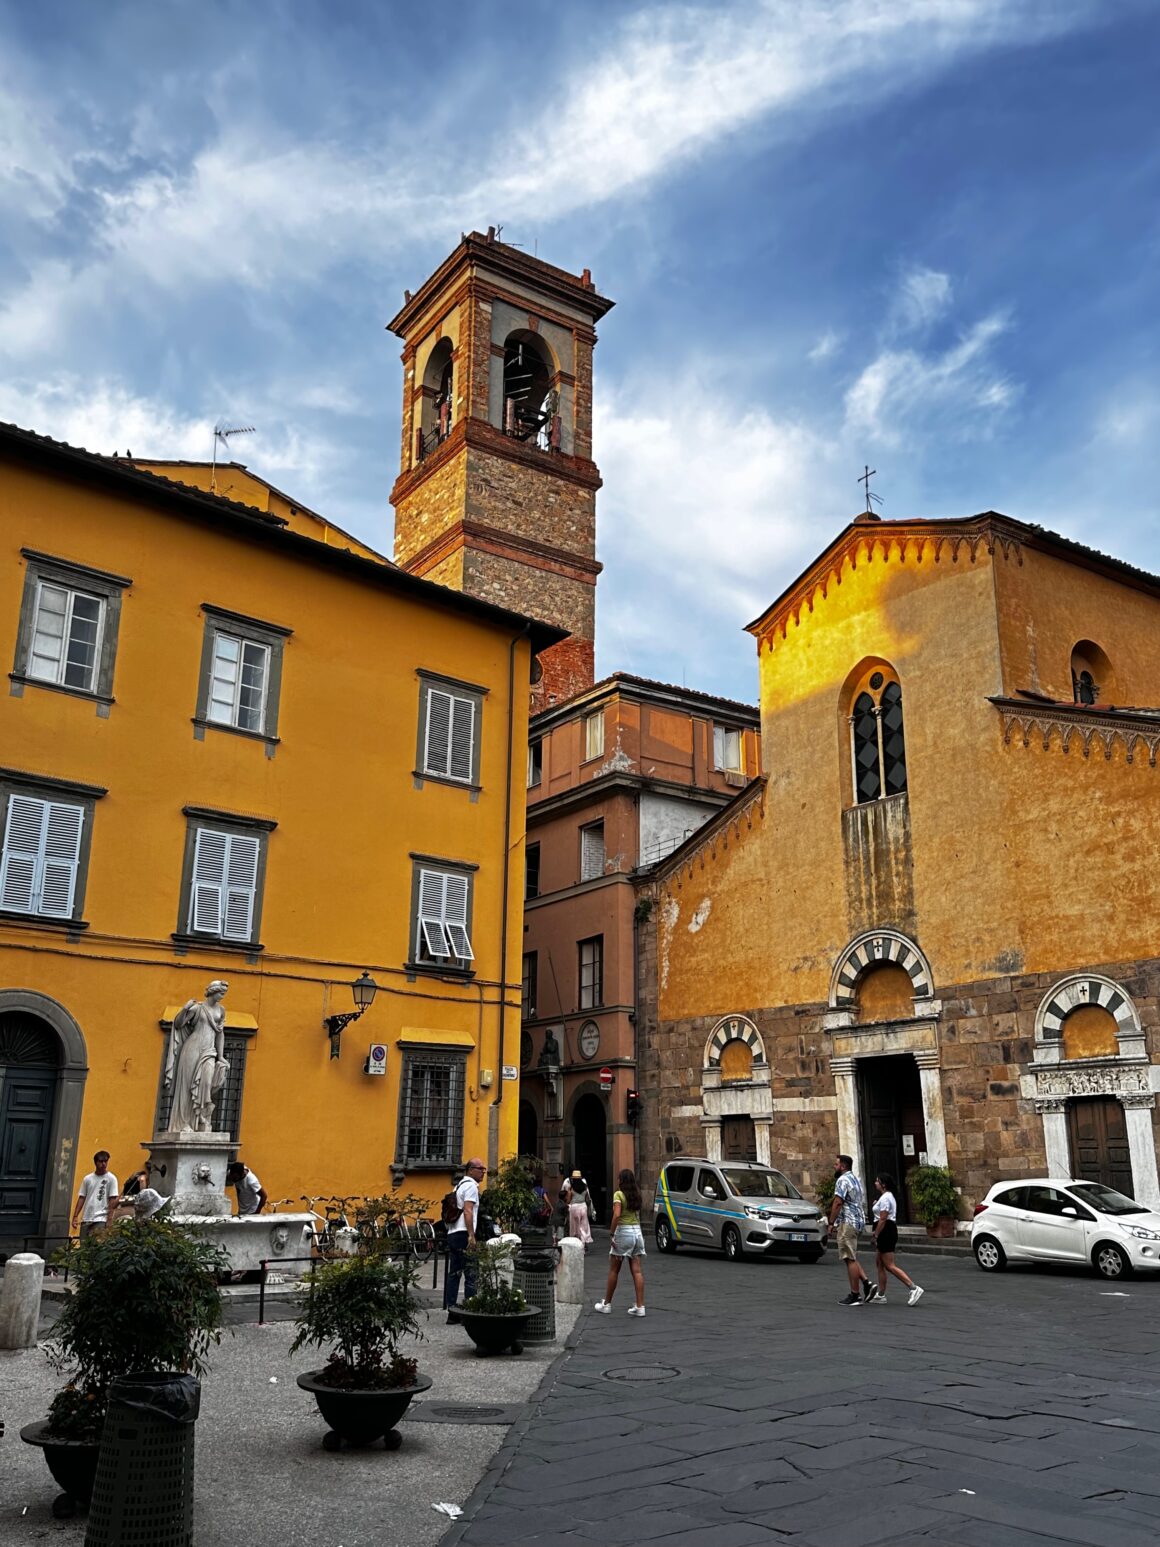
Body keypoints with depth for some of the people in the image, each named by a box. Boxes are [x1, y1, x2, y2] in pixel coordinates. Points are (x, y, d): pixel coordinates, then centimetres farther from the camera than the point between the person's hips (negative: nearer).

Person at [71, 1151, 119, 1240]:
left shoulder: (111, 1178, 0)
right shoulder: (88, 1179, 11)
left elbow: (113, 1200, -3)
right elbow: (81, 1198, 13)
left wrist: (109, 1220, -8)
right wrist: (75, 1216, 5)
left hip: (100, 1220, -5)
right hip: (86, 1219, 5)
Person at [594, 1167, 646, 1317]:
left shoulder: (618, 1194, -8)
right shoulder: (636, 1195, 10)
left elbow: (617, 1215, -20)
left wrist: (611, 1233, -15)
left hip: (623, 1231, -6)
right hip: (637, 1232, 6)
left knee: (614, 1270, 6)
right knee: (637, 1270, 4)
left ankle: (607, 1304, 15)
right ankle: (640, 1306, 1)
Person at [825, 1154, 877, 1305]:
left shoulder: (843, 1180, -12)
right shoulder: (856, 1180, 19)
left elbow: (838, 1203, -19)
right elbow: (863, 1203, 23)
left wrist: (831, 1223, -15)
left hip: (847, 1222, -10)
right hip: (857, 1221, 10)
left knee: (850, 1259, -6)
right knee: (852, 1258, 15)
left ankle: (855, 1295, -5)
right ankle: (867, 1284, 3)